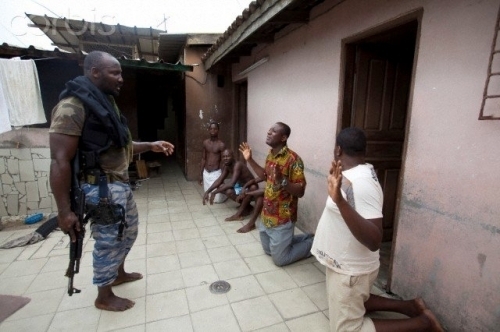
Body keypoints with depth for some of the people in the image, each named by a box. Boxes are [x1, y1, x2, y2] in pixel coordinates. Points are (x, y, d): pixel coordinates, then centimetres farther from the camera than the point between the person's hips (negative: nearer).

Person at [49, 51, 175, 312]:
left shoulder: (107, 103, 12)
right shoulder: (73, 105, -17)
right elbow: (60, 161, -21)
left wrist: (150, 146, 9)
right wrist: (64, 210, -21)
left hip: (121, 183, 10)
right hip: (101, 187, -10)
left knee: (129, 231, 23)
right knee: (109, 241, 5)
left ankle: (119, 273, 47)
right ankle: (104, 297, 29)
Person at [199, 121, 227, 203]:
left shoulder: (221, 145, -11)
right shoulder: (205, 142, 4)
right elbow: (203, 158, 10)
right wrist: (200, 174, 9)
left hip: (216, 173, -5)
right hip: (206, 173, 5)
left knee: (217, 199, -2)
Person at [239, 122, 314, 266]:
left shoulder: (293, 159, -21)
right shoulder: (270, 155, 3)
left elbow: (300, 191, -22)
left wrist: (282, 181, -38)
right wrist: (250, 160, 12)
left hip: (282, 218, -8)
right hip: (267, 215, 8)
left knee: (279, 259, 5)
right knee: (268, 250, 23)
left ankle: (313, 243, 25)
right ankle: (306, 238, 34)